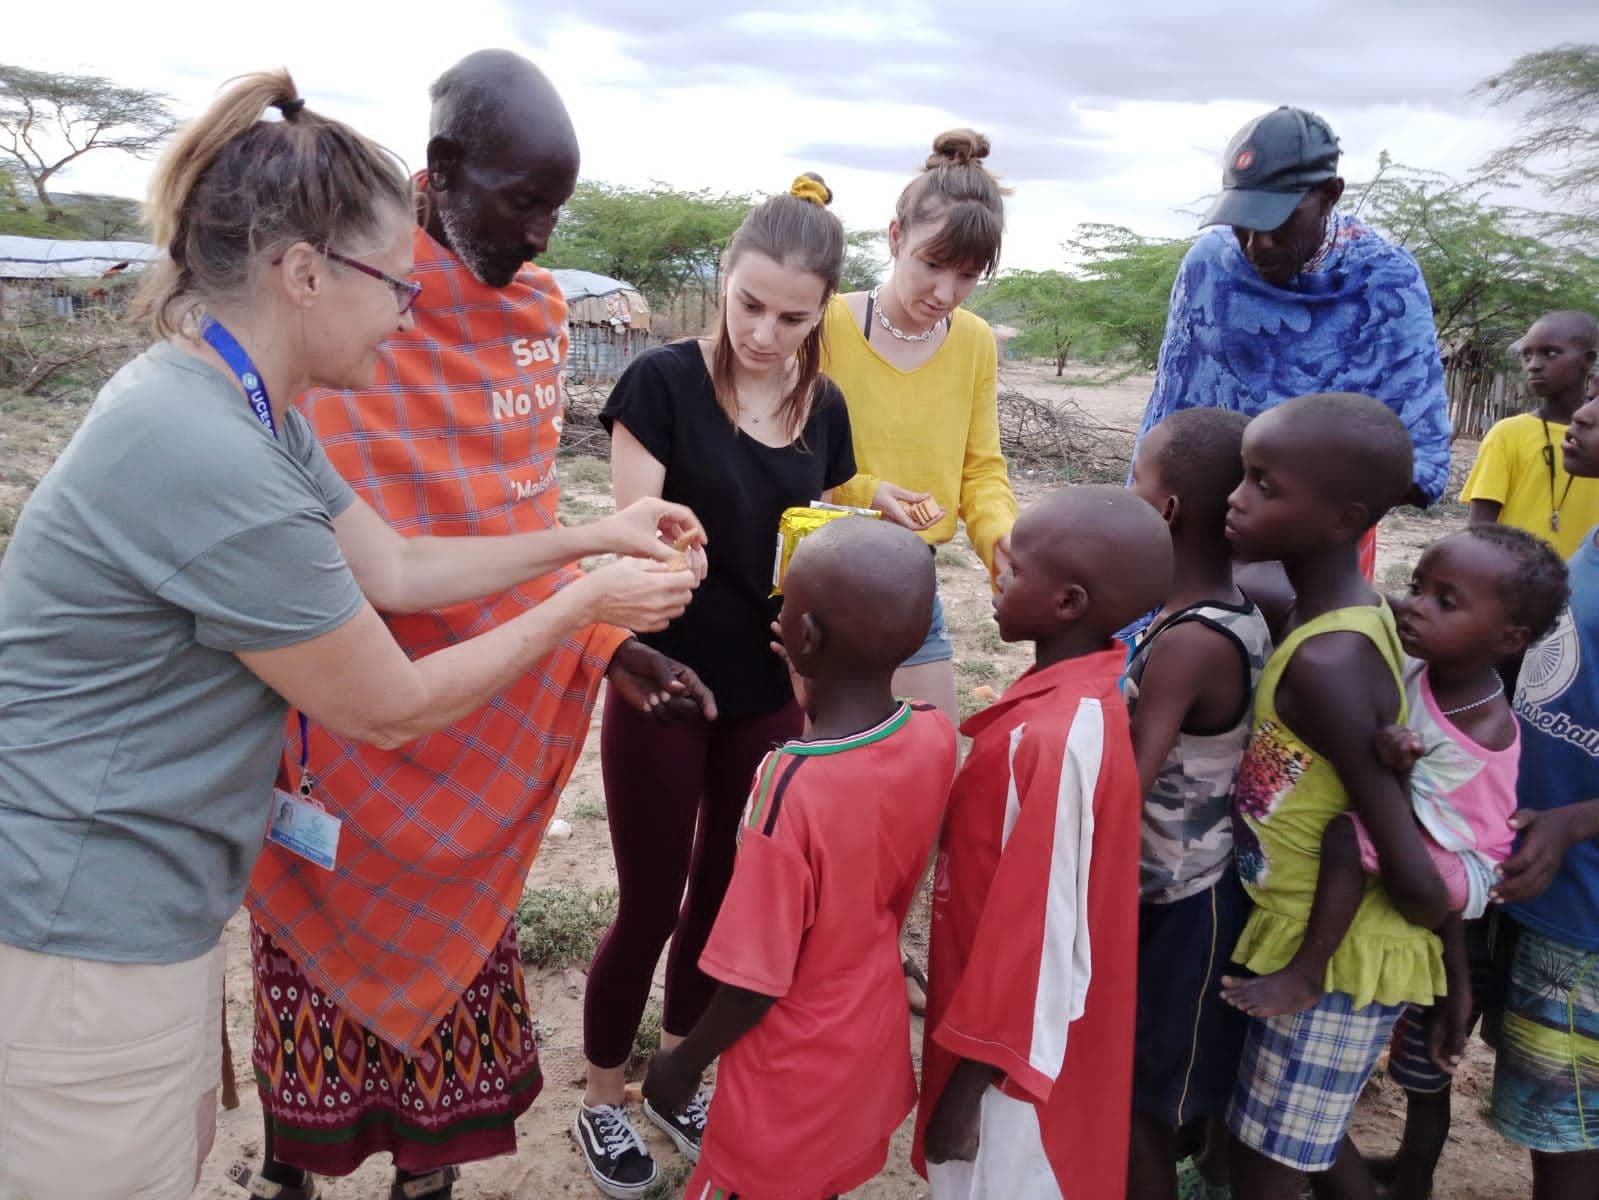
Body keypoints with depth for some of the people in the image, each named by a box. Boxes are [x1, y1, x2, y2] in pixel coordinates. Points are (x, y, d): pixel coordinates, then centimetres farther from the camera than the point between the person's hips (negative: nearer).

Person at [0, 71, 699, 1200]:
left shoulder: (246, 413, 2)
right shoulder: (208, 460, -29)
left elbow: (396, 567, 10)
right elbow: (393, 708, -19)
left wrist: (590, 536, 9)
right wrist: (583, 604, -9)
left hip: (140, 893, 9)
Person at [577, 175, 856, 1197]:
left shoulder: (824, 408, 1)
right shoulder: (664, 382, -13)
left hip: (769, 697, 5)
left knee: (728, 893, 18)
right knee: (651, 903, 9)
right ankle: (602, 1099, 34)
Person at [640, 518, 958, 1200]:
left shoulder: (793, 790, -35)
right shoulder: (935, 735, -17)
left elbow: (756, 985, -25)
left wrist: (684, 1063, -6)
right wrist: (818, 689, -1)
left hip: (795, 1076, -5)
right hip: (873, 1038, 5)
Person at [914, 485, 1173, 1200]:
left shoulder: (1059, 738, -31)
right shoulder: (1081, 693, -2)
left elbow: (1039, 929, -26)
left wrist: (971, 1080, -16)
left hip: (1021, 1056, -8)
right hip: (1020, 1027, 8)